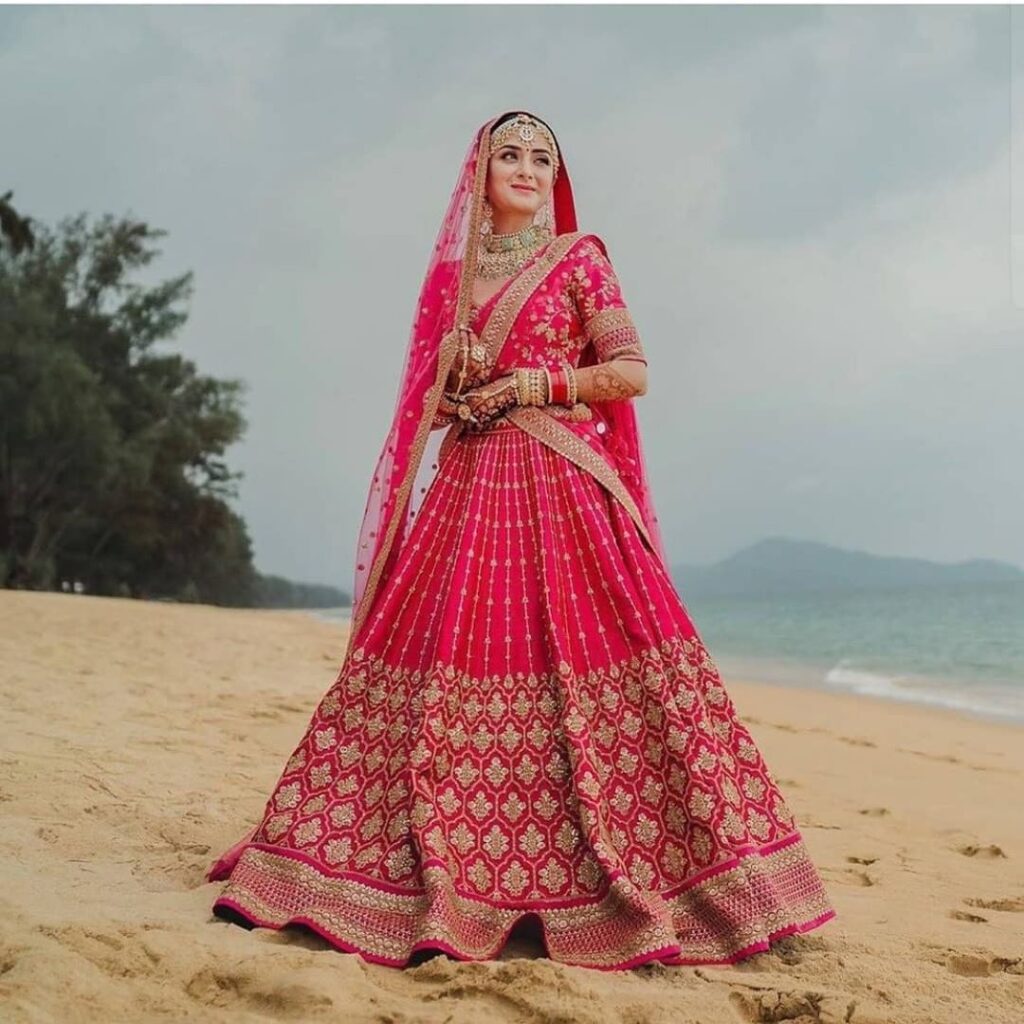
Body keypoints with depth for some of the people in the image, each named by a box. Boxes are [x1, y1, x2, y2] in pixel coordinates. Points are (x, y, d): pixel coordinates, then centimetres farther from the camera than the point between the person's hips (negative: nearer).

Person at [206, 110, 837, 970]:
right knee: (438, 659, 0)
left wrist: (539, 384, -8)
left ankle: (654, 871, -2)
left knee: (587, 654, -12)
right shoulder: (454, 271, 18)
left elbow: (632, 370, 0)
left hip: (559, 486, -4)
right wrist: (454, 388, -2)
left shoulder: (579, 257, 7)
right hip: (468, 484, 4)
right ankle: (428, 872, 10)